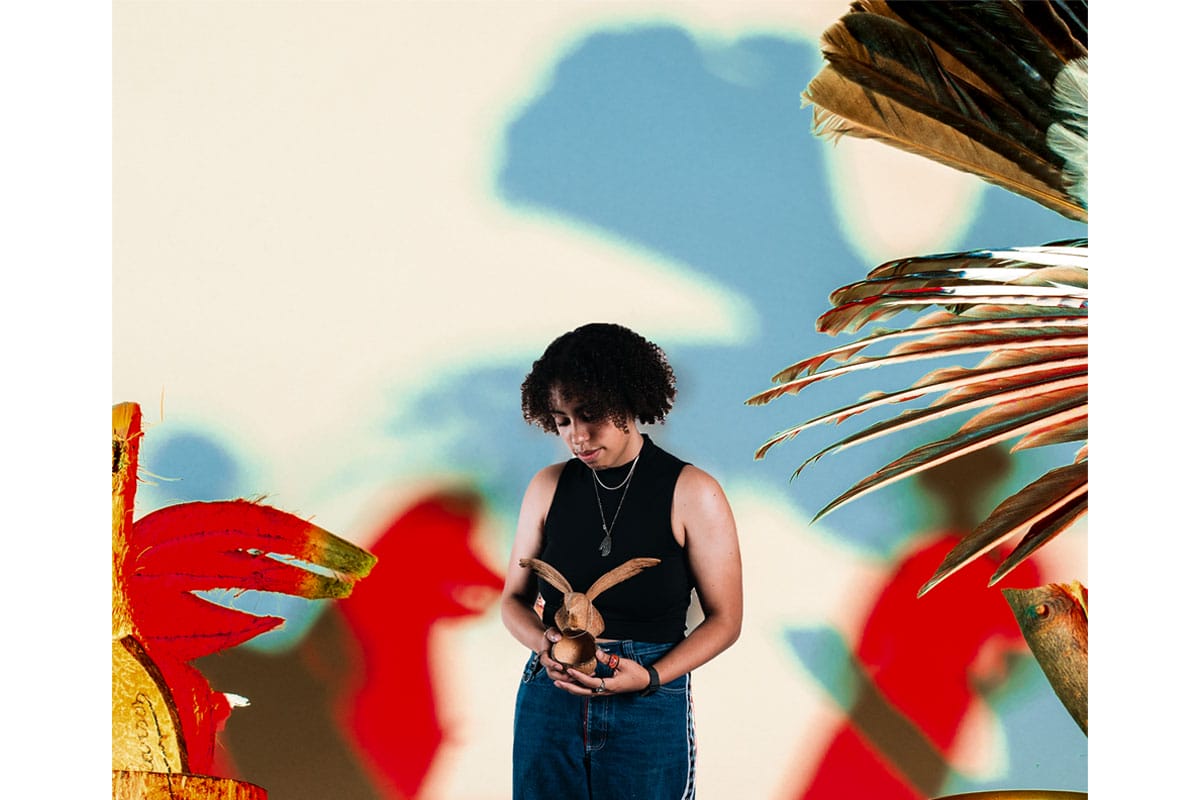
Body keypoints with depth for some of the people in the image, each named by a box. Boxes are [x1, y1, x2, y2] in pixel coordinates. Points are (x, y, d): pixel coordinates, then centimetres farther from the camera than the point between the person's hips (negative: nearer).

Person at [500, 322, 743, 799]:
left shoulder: (692, 494, -6)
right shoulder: (549, 487, 4)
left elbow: (724, 619, -3)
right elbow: (513, 599, 11)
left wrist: (650, 677, -17)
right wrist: (543, 642, -11)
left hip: (650, 712, -3)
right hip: (549, 703, 3)